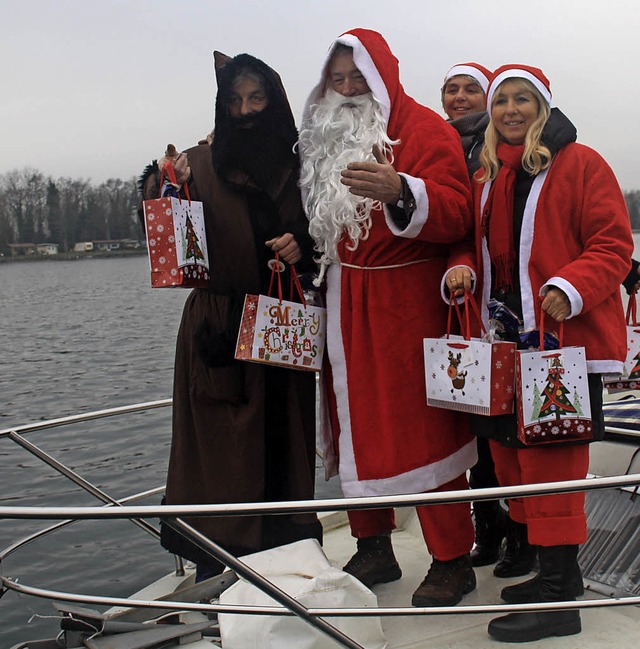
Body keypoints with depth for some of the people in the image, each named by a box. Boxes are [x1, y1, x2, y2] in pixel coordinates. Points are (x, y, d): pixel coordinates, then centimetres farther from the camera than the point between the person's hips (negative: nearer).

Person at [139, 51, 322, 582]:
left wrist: (302, 246, -6)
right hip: (219, 332, -2)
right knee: (223, 448, -2)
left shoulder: (299, 165, 9)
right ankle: (216, 571, 7)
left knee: (285, 440, 4)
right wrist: (164, 188, -20)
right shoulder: (201, 164, 3)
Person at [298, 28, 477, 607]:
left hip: (407, 303, -6)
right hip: (345, 304, 6)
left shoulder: (424, 130, -4)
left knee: (421, 426, -3)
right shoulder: (324, 138, 16)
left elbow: (456, 213, -18)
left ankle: (453, 560, 10)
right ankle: (374, 549, 23)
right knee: (358, 422, 9)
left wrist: (399, 190, -35)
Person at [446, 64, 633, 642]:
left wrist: (571, 288, -24)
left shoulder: (580, 164, -2)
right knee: (510, 451, 9)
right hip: (505, 335, 7)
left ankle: (557, 597, -1)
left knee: (550, 456, -8)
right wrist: (460, 271, 0)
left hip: (565, 333, -7)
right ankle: (558, 571, 25)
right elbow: (474, 241, 23)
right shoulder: (486, 176, 17)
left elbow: (613, 244, -8)